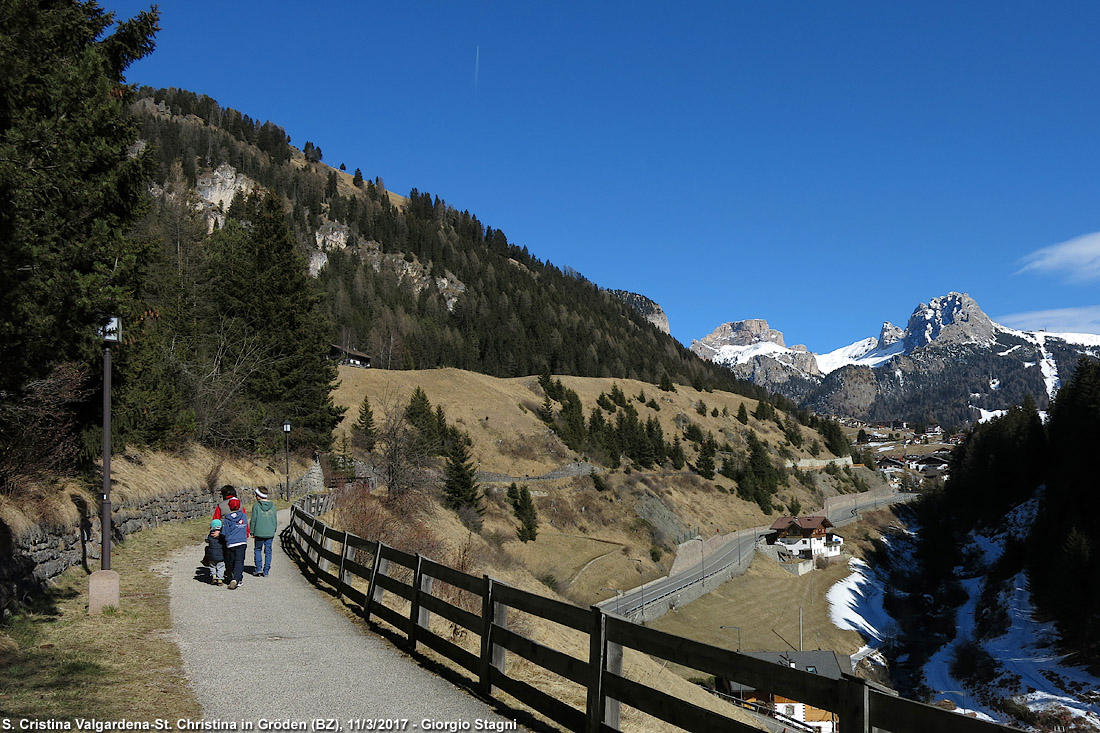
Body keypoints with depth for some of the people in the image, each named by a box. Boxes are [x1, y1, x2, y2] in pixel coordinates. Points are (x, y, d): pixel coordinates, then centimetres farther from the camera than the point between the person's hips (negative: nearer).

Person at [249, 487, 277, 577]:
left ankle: (259, 569, 4)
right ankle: (266, 571, 8)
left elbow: (253, 520, -6)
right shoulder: (272, 506, 5)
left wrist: (252, 532, 3)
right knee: (268, 551, 8)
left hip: (259, 533, -3)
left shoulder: (256, 506, -7)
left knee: (257, 550, 14)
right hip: (270, 534, 3)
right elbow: (275, 520, 10)